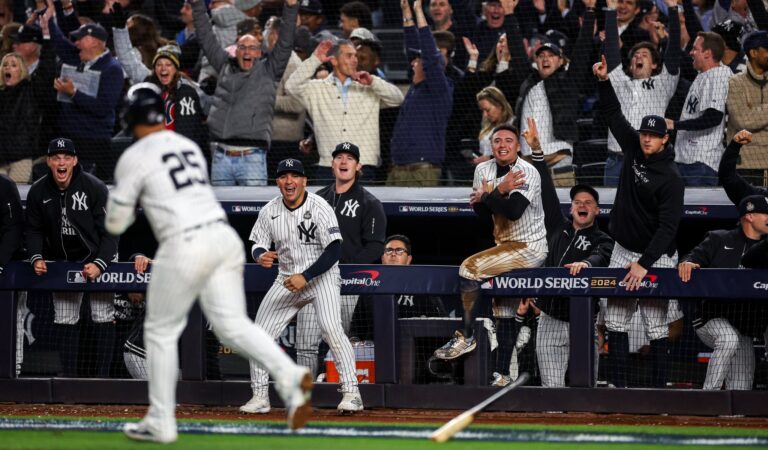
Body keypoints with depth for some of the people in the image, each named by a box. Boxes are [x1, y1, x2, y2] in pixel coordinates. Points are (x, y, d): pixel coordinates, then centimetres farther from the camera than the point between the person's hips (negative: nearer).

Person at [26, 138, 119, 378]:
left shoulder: (95, 188, -21)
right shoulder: (38, 192, -10)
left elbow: (110, 232, -19)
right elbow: (34, 230, 3)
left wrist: (99, 264, -30)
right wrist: (36, 257, -14)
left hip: (99, 258, -4)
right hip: (62, 261, 4)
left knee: (103, 317, -7)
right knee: (64, 320, 4)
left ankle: (102, 377, -3)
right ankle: (68, 377, 10)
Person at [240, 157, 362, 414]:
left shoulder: (319, 208, -16)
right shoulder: (270, 211, -1)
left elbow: (334, 251, -19)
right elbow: (258, 245, 5)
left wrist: (305, 277, -26)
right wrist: (260, 256, -20)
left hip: (321, 275, -5)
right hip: (287, 279, 5)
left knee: (331, 328, -25)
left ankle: (351, 391, -21)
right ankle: (259, 397, 10)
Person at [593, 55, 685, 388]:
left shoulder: (671, 179, -18)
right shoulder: (633, 148, 0)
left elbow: (668, 227, -23)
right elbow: (613, 114, 9)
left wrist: (644, 264, -29)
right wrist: (604, 82, -6)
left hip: (656, 255, -7)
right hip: (623, 250, 7)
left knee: (656, 325, -5)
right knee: (615, 320, 2)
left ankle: (659, 388, -1)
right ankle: (618, 385, 4)